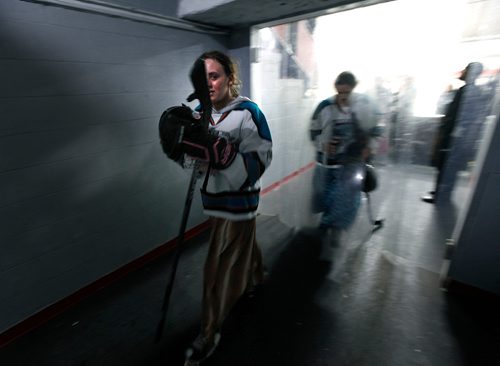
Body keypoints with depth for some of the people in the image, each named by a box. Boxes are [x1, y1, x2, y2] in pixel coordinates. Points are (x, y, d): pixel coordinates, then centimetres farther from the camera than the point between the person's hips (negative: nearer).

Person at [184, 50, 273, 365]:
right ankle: (255, 277, 58)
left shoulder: (247, 113, -16)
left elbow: (259, 161, -20)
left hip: (238, 200, -6)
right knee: (241, 244, 27)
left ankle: (210, 333, 23)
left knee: (220, 265, 2)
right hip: (213, 196, 6)